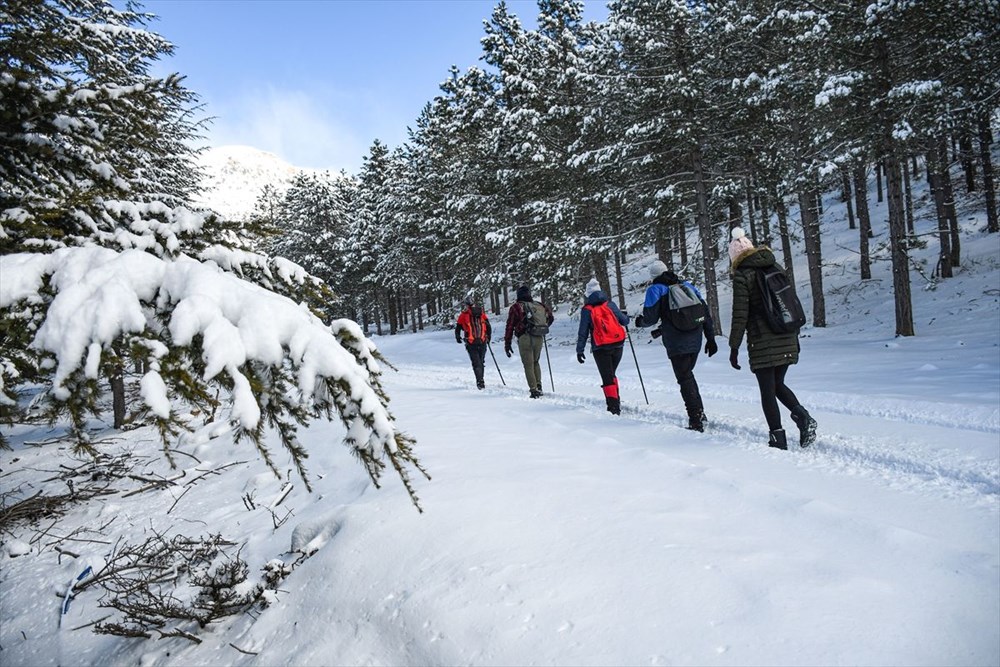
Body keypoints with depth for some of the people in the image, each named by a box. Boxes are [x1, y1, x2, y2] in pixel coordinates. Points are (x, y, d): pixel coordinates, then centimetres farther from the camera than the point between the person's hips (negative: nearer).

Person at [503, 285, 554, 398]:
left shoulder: (516, 307, 1)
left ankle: (534, 390, -4)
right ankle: (538, 386, 12)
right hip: (539, 338, 4)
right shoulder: (539, 305, 13)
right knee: (535, 362, 21)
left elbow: (510, 326, 0)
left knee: (528, 364, 1)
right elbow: (550, 317, 18)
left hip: (525, 338, -4)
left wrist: (507, 344, 3)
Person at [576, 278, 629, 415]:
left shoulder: (586, 310, -3)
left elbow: (583, 332, -2)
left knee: (607, 377, 1)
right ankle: (616, 402, 23)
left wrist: (579, 350, 5)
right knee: (611, 374, 21)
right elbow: (624, 321, 8)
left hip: (600, 348, -3)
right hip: (618, 346, 3)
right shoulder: (610, 304, 3)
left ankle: (614, 406, -8)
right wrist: (626, 316, 32)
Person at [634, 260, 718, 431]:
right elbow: (705, 311, 14)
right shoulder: (687, 285, 16)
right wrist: (710, 338, 17)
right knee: (688, 374, 21)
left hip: (676, 343, -6)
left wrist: (639, 321, 19)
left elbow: (650, 318, -4)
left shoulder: (655, 290, 0)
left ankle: (696, 421, -3)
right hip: (695, 341, 6)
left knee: (685, 379, -1)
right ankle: (700, 413, 20)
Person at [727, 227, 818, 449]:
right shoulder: (776, 268, 11)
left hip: (762, 343, -6)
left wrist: (734, 347, -6)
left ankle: (778, 437, 5)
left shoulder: (742, 276, -8)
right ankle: (802, 416, -1)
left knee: (767, 390, 3)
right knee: (778, 384, 20)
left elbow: (740, 316, -11)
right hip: (787, 340, 6)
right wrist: (795, 336, 24)